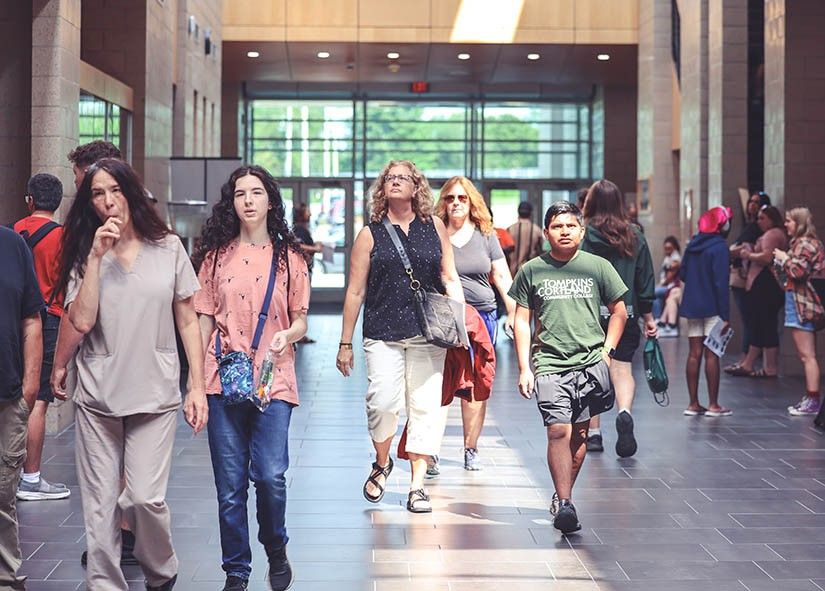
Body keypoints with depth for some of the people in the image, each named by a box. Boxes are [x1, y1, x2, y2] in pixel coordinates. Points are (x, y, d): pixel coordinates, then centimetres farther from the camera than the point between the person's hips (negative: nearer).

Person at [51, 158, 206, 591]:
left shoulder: (167, 248, 3)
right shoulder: (84, 255, 4)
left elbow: (187, 322, 5)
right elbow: (81, 321, -10)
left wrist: (197, 387, 0)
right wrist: (96, 257, -13)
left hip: (155, 392, -1)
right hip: (97, 393, 1)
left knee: (145, 496, -9)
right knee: (100, 506, 2)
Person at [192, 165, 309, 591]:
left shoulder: (289, 256, 7)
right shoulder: (217, 256, 8)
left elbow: (301, 320, 10)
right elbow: (204, 320, 9)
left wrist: (287, 335, -13)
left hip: (273, 380, -1)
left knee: (270, 476, -10)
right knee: (230, 485, 2)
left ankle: (276, 550, 19)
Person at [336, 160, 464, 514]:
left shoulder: (434, 227, 10)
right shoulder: (371, 234, 6)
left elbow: (450, 278, 14)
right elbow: (355, 292, 6)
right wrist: (345, 344, 5)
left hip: (428, 335, 1)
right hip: (383, 335, -1)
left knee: (425, 406, 0)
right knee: (382, 403, -12)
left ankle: (417, 484, 9)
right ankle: (381, 464, 16)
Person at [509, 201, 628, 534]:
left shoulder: (598, 267, 7)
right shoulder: (532, 271, 6)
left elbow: (619, 311, 15)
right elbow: (522, 321, 9)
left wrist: (607, 350, 6)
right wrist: (524, 368, 3)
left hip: (590, 362, 2)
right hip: (549, 364, -1)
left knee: (579, 433, 5)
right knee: (558, 431, -13)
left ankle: (563, 496, 19)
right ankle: (564, 504, -14)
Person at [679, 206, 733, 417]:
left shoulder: (693, 245, 8)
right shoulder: (719, 247, -12)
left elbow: (682, 274, 14)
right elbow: (721, 282, -16)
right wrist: (725, 315, -16)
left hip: (692, 305, 6)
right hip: (712, 308, -6)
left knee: (694, 354, 8)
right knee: (712, 354, -2)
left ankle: (693, 403, 11)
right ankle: (713, 405, 2)